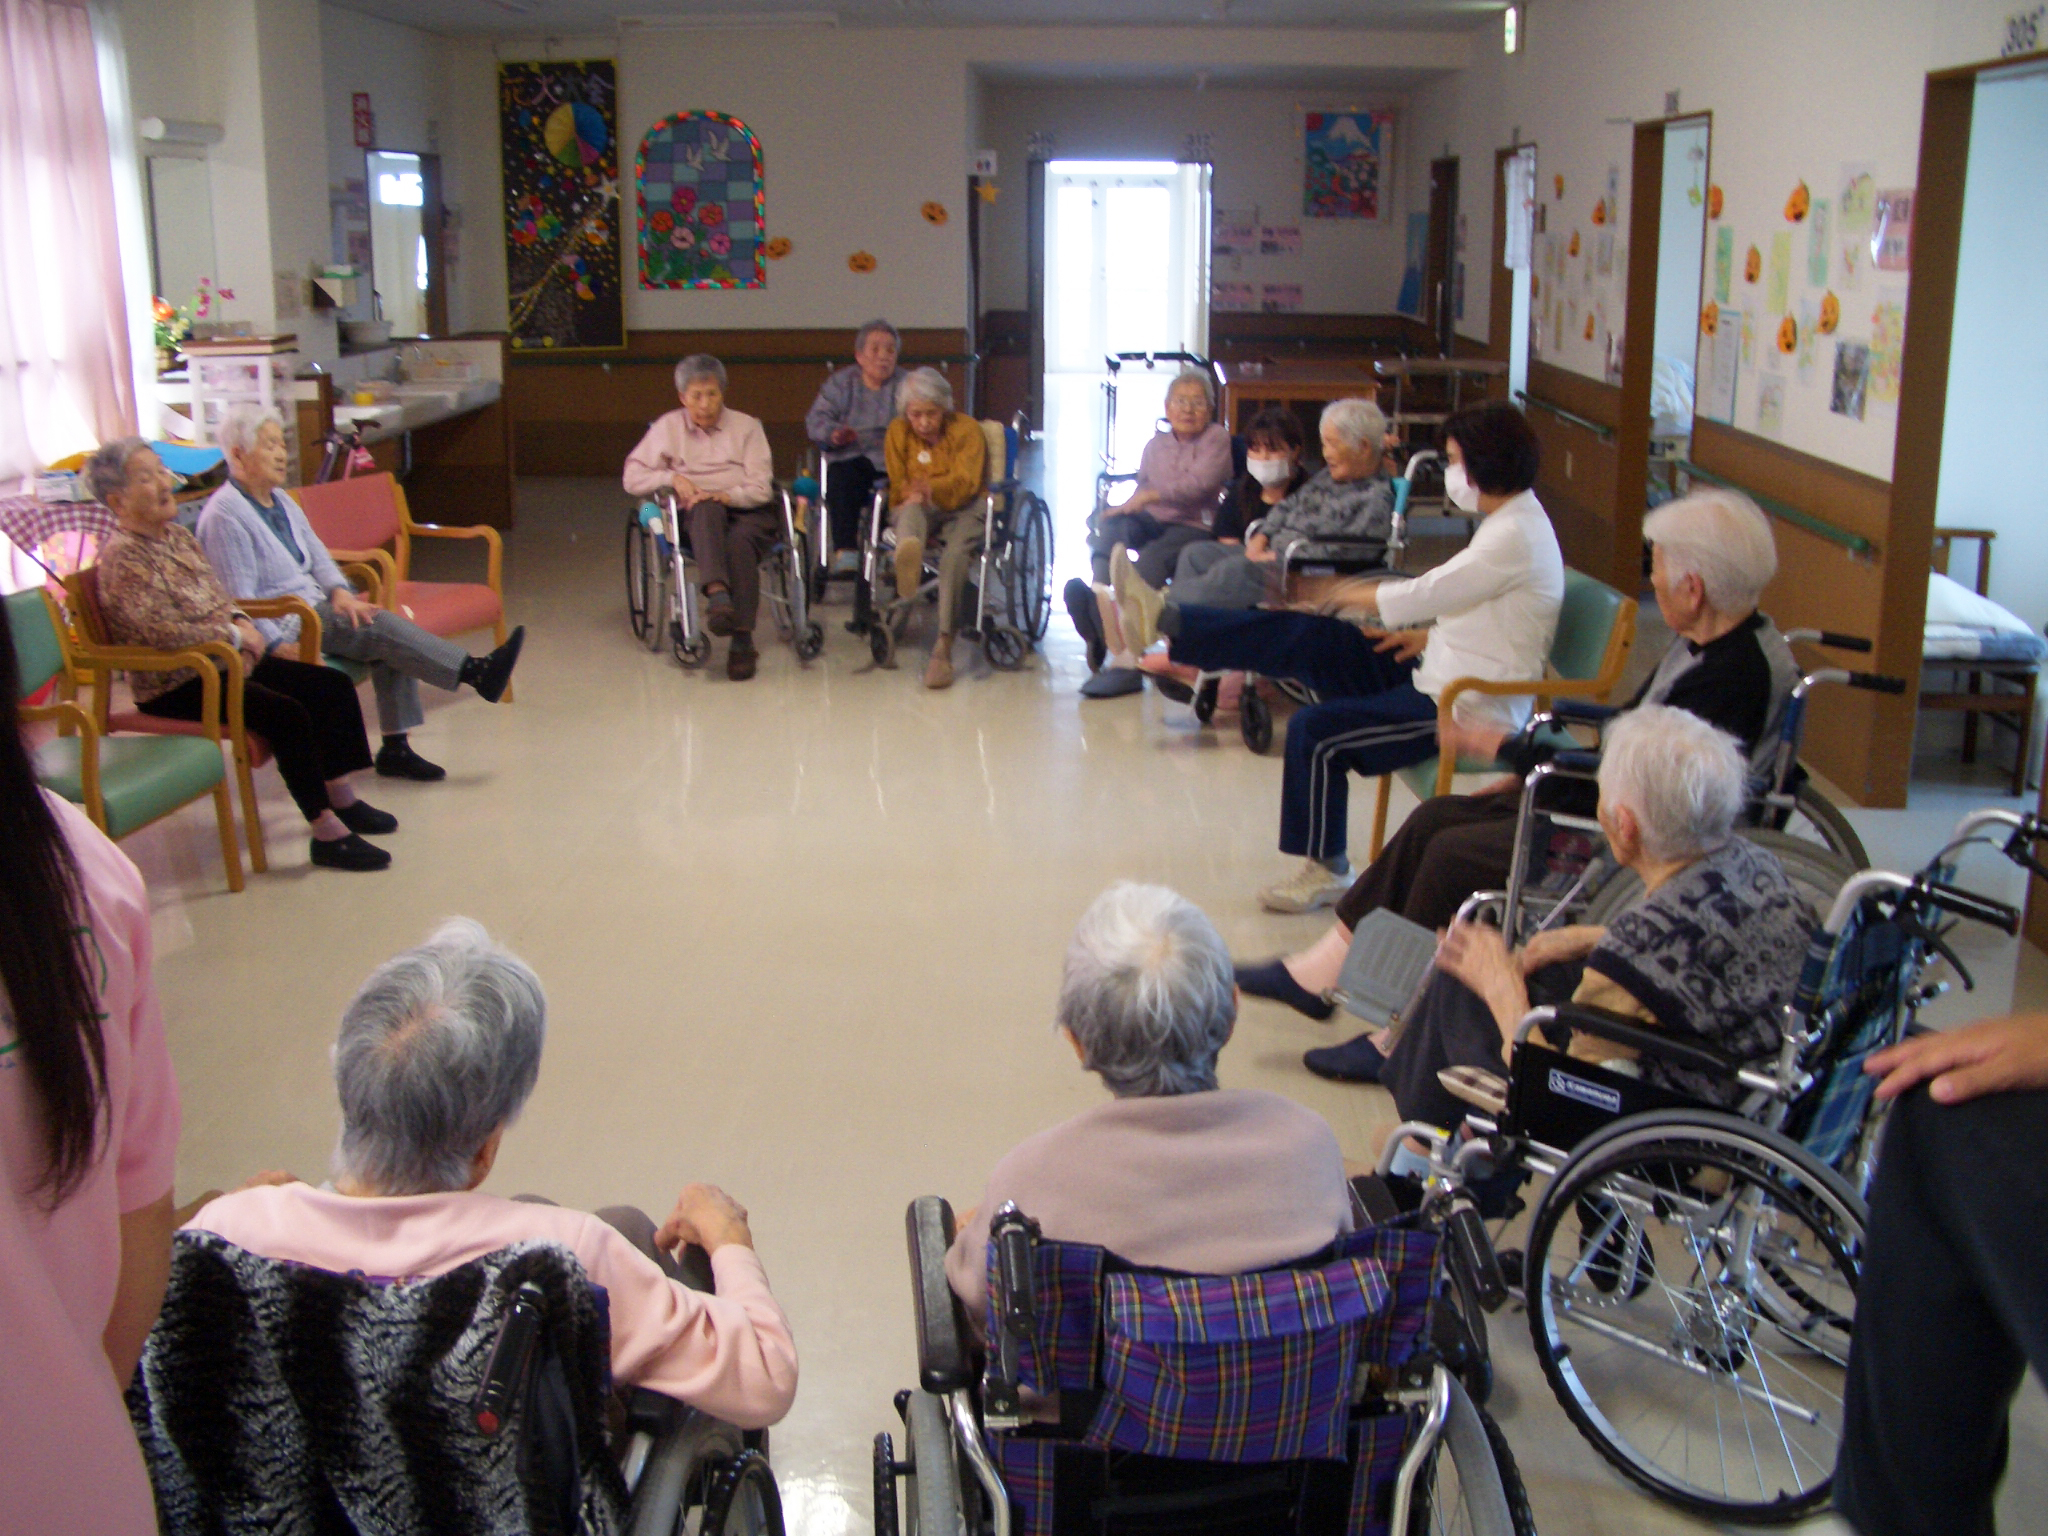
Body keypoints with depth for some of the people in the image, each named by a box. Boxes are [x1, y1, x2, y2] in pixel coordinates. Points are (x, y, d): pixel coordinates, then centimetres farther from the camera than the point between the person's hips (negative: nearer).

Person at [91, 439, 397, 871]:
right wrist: (234, 635, -19)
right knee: (287, 713, -28)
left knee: (335, 685, 0)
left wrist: (242, 623, -3)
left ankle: (341, 799, 7)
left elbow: (219, 599, 20)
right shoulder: (121, 556, -17)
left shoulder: (177, 536, 12)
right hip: (174, 685, -10)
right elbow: (155, 630, -28)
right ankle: (327, 834, -23)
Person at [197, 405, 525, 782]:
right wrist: (279, 647, -25)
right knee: (378, 625, -23)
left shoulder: (281, 500, 15)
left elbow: (316, 554, 15)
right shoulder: (224, 515, -13)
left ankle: (396, 747, -13)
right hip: (281, 627, -9)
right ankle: (477, 672, -21)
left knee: (389, 633, -13)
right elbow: (238, 599, -18)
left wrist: (339, 591, -7)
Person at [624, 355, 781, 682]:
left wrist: (727, 495, -15)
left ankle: (742, 641, -40)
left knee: (739, 541, -36)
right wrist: (672, 477, -4)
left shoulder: (746, 426, 16)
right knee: (706, 508, -37)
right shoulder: (669, 427, 19)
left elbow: (761, 488, 4)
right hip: (698, 520, 0)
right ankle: (717, 593, -59)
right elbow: (633, 478, 13)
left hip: (749, 512, 0)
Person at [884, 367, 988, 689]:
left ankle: (944, 645, -37)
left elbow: (966, 482, -10)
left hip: (961, 510, -1)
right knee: (912, 507, -38)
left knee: (956, 554, -35)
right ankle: (908, 554, -77)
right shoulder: (898, 431, 12)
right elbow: (897, 486, 9)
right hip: (915, 513, 1)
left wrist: (932, 489, -30)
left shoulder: (966, 428, 2)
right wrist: (915, 495, -16)